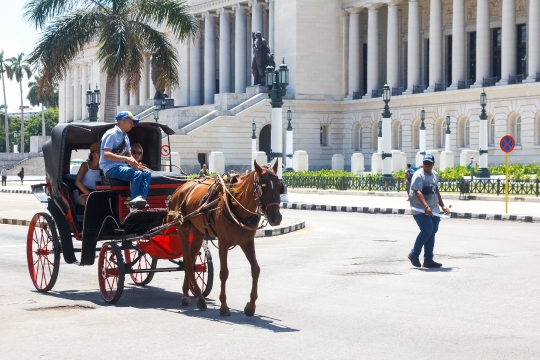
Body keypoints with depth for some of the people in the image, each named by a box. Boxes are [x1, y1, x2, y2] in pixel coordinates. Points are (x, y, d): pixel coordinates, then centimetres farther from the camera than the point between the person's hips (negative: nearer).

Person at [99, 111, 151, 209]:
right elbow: (106, 154, -19)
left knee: (147, 173, -10)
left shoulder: (125, 136, 19)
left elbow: (129, 155, 18)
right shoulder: (111, 134, -8)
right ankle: (134, 200, -26)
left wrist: (135, 163, -6)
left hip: (122, 166, 9)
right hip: (111, 168, -9)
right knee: (137, 173, -28)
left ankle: (141, 197, -29)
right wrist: (126, 159, -26)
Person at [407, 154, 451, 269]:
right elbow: (418, 192, -25)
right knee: (427, 230, -18)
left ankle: (428, 260, 12)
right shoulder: (419, 175, -12)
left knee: (432, 232, 6)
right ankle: (414, 254, -1)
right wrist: (426, 206, -38)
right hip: (420, 210, -8)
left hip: (433, 210, 8)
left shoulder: (435, 175, 15)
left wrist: (443, 206, 28)